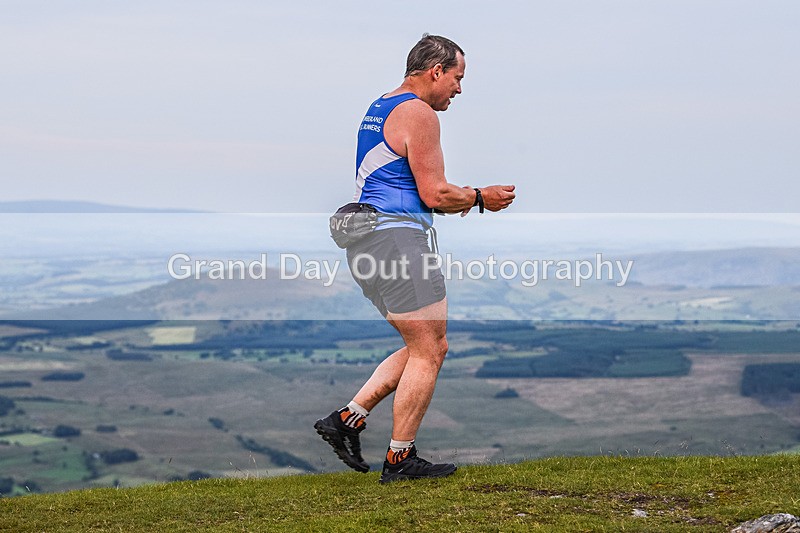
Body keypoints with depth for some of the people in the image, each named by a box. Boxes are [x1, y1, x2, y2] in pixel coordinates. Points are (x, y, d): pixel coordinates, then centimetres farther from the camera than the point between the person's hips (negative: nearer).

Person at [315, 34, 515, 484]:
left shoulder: (378, 110, 21)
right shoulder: (418, 113, -11)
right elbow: (434, 195, -15)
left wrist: (454, 197, 23)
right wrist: (480, 198, 2)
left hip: (367, 241, 10)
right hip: (398, 240, -10)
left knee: (427, 347, 15)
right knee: (429, 350, -3)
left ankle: (348, 419, 11)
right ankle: (400, 459, 1)